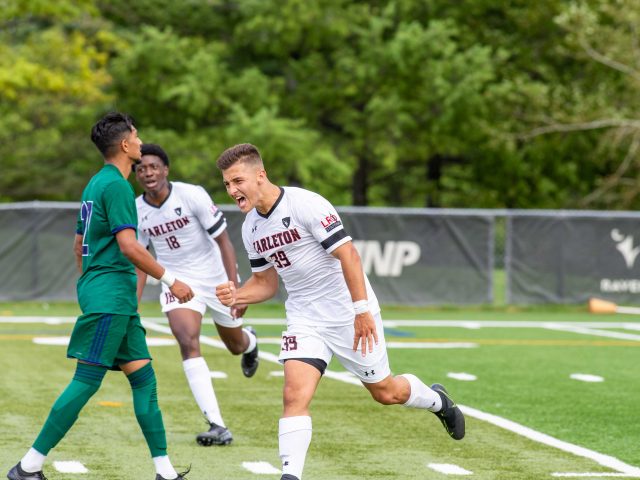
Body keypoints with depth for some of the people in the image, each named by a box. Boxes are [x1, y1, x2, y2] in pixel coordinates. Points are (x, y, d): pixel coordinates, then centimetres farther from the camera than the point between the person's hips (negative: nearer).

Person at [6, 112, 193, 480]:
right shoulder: (116, 185, -13)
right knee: (87, 381, -9)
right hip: (111, 295, -10)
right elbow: (129, 246, -20)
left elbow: (80, 245, 24)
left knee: (143, 377, 7)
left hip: (116, 300, 10)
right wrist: (170, 280, -14)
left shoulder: (97, 183, 17)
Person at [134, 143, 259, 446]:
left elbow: (223, 242, -15)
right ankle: (217, 426, -24)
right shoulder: (136, 212, -7)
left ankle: (250, 342, 59)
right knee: (188, 343, -23)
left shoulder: (192, 196, -19)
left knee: (235, 345, 15)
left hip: (215, 276, -1)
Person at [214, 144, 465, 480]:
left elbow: (347, 254, -22)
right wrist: (236, 296, -8)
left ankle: (437, 400, 41)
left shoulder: (305, 204, -20)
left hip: (350, 315, -5)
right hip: (304, 321, 5)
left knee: (385, 392, 10)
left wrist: (362, 310, -26)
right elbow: (265, 281, 13)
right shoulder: (251, 227, 3)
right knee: (294, 396, -16)